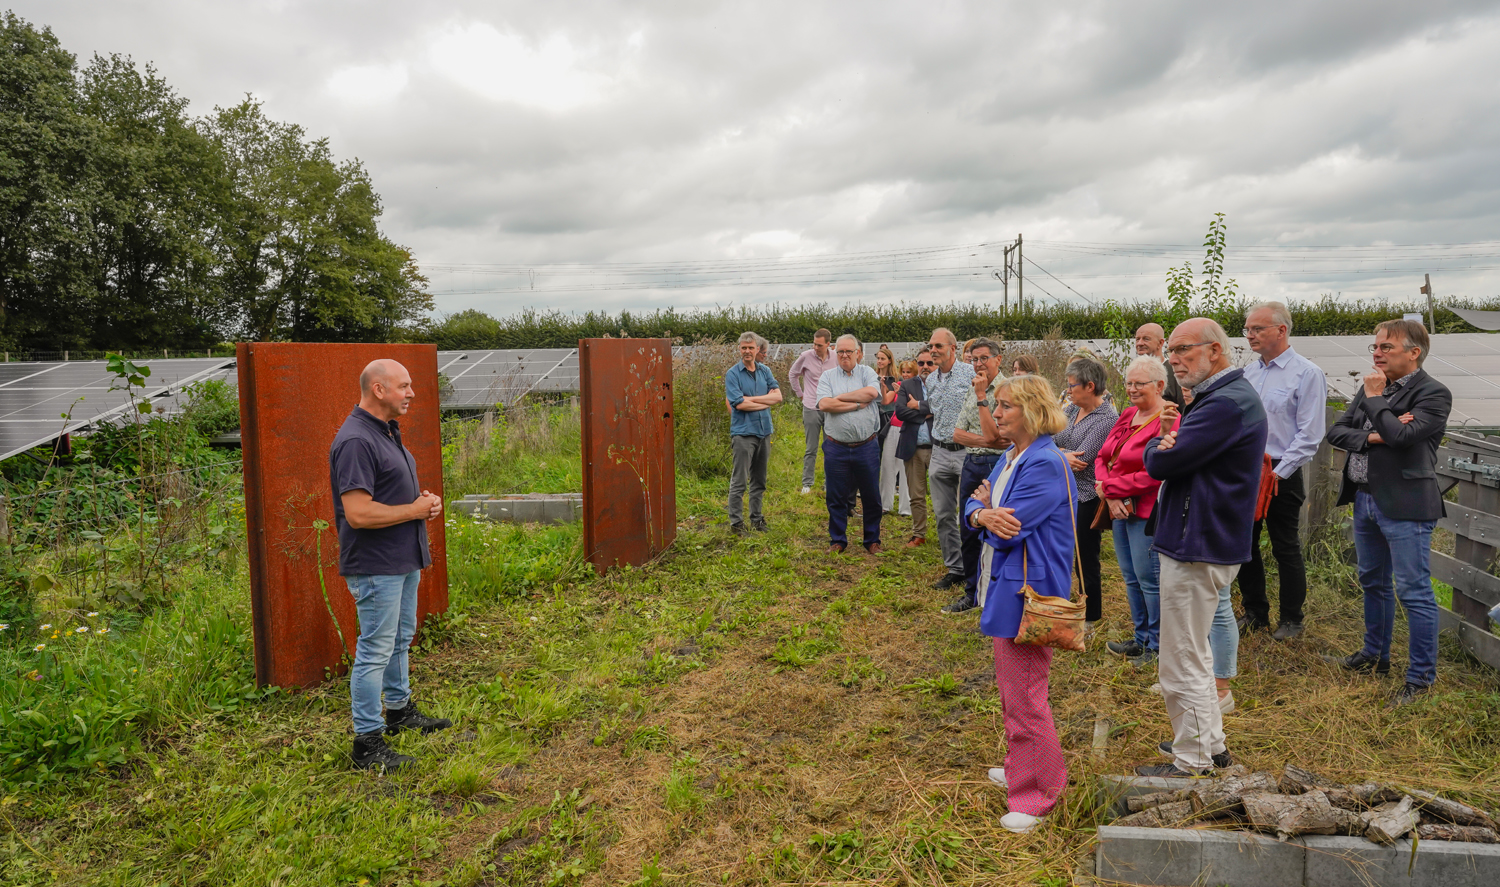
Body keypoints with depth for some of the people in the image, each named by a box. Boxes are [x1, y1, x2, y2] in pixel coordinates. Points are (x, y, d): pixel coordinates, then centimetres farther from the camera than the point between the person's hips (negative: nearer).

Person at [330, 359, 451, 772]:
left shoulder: (388, 432, 11)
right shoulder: (356, 441, -22)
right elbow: (359, 513, -28)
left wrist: (423, 497, 4)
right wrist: (415, 510, -17)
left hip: (403, 560, 10)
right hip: (376, 566, -10)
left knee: (401, 638, 22)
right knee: (376, 650, -2)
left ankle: (400, 710, 39)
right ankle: (367, 742, 9)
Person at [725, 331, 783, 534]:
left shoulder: (765, 371, 9)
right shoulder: (732, 374, -6)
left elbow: (778, 396, -3)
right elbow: (739, 404, -17)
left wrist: (751, 398, -13)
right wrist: (766, 401, -7)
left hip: (764, 431, 5)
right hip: (743, 432, -5)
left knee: (759, 480, 14)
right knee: (739, 481, -3)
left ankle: (757, 519, 25)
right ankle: (736, 523, 4)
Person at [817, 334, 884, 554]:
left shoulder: (867, 372, 5)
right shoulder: (828, 376, 6)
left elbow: (872, 392, -17)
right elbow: (824, 404, -11)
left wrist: (840, 397, -10)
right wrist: (857, 404, -10)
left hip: (867, 447, 0)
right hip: (836, 448, 0)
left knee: (872, 497, 8)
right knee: (836, 498, 9)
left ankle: (872, 540, 23)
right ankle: (838, 540, 24)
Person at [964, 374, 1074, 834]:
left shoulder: (1046, 465, -20)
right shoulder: (1010, 458, 11)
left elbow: (1007, 531, -24)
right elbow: (973, 507, 6)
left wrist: (987, 508, -4)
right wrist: (984, 516, -17)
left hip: (1029, 593, -10)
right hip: (1005, 588, 10)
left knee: (1025, 696, -1)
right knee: (1010, 688, 22)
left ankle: (1038, 795, 14)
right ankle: (1021, 768, 40)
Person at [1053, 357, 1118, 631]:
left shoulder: (1108, 418, -16)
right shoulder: (1071, 409, 6)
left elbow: (1080, 459, -22)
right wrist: (1063, 454, -17)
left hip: (1086, 498, -7)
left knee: (1086, 558, 5)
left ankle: (1091, 617, 22)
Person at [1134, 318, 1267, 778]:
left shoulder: (1226, 403, -22)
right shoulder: (1226, 395, 15)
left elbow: (1161, 464, -24)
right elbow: (1181, 455, 15)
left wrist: (1156, 446, -1)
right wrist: (1168, 441, -8)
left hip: (1198, 547, -11)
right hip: (1203, 542, 11)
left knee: (1182, 665, 1)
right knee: (1194, 657, 23)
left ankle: (1193, 762, 14)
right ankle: (1213, 745, 35)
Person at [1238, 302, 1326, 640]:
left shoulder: (1306, 373, -8)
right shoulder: (1248, 372, 11)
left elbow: (1309, 435, -12)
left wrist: (1277, 473, -16)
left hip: (1281, 475, -6)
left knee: (1286, 549, 4)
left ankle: (1290, 619, 18)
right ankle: (1255, 612, 25)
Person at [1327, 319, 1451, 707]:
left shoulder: (1434, 394, -11)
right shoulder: (1371, 387, 10)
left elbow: (1401, 435, -25)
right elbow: (1336, 432, 4)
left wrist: (1374, 398, -13)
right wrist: (1372, 436, -14)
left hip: (1404, 505, -8)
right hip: (1365, 500, 8)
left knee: (1414, 591, -2)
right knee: (1373, 583, 20)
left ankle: (1421, 677, 9)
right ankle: (1375, 654, 36)